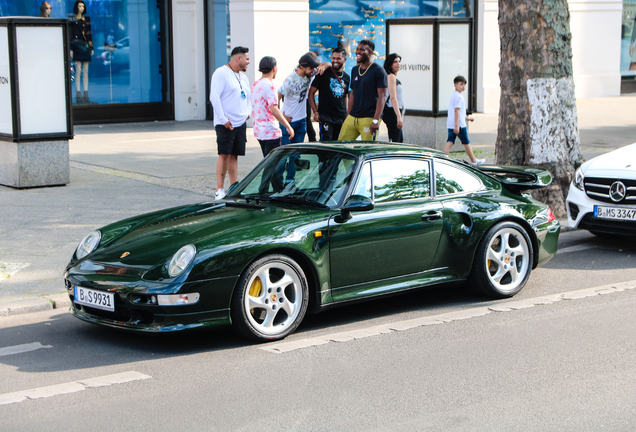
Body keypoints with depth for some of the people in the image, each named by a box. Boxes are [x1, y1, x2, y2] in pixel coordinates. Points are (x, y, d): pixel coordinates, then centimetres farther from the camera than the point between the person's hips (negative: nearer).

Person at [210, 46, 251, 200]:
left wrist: (248, 112, 7)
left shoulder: (243, 77, 18)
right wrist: (224, 120, -18)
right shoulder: (221, 73, -8)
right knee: (224, 154, -10)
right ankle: (219, 190, -7)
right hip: (225, 124, -7)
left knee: (234, 155, 8)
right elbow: (214, 97, -14)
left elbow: (248, 98, 28)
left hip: (240, 124, 7)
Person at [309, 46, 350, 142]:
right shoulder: (324, 73, -2)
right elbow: (311, 93, 0)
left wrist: (346, 114, 15)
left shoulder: (347, 77, 13)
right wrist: (315, 112, -8)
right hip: (325, 116, -5)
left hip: (341, 117, 5)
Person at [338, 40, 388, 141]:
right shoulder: (355, 70, 17)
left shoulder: (378, 71, -5)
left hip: (369, 119, -7)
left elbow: (382, 96, -11)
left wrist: (376, 120, -18)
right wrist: (348, 116, 17)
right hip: (352, 117, 7)